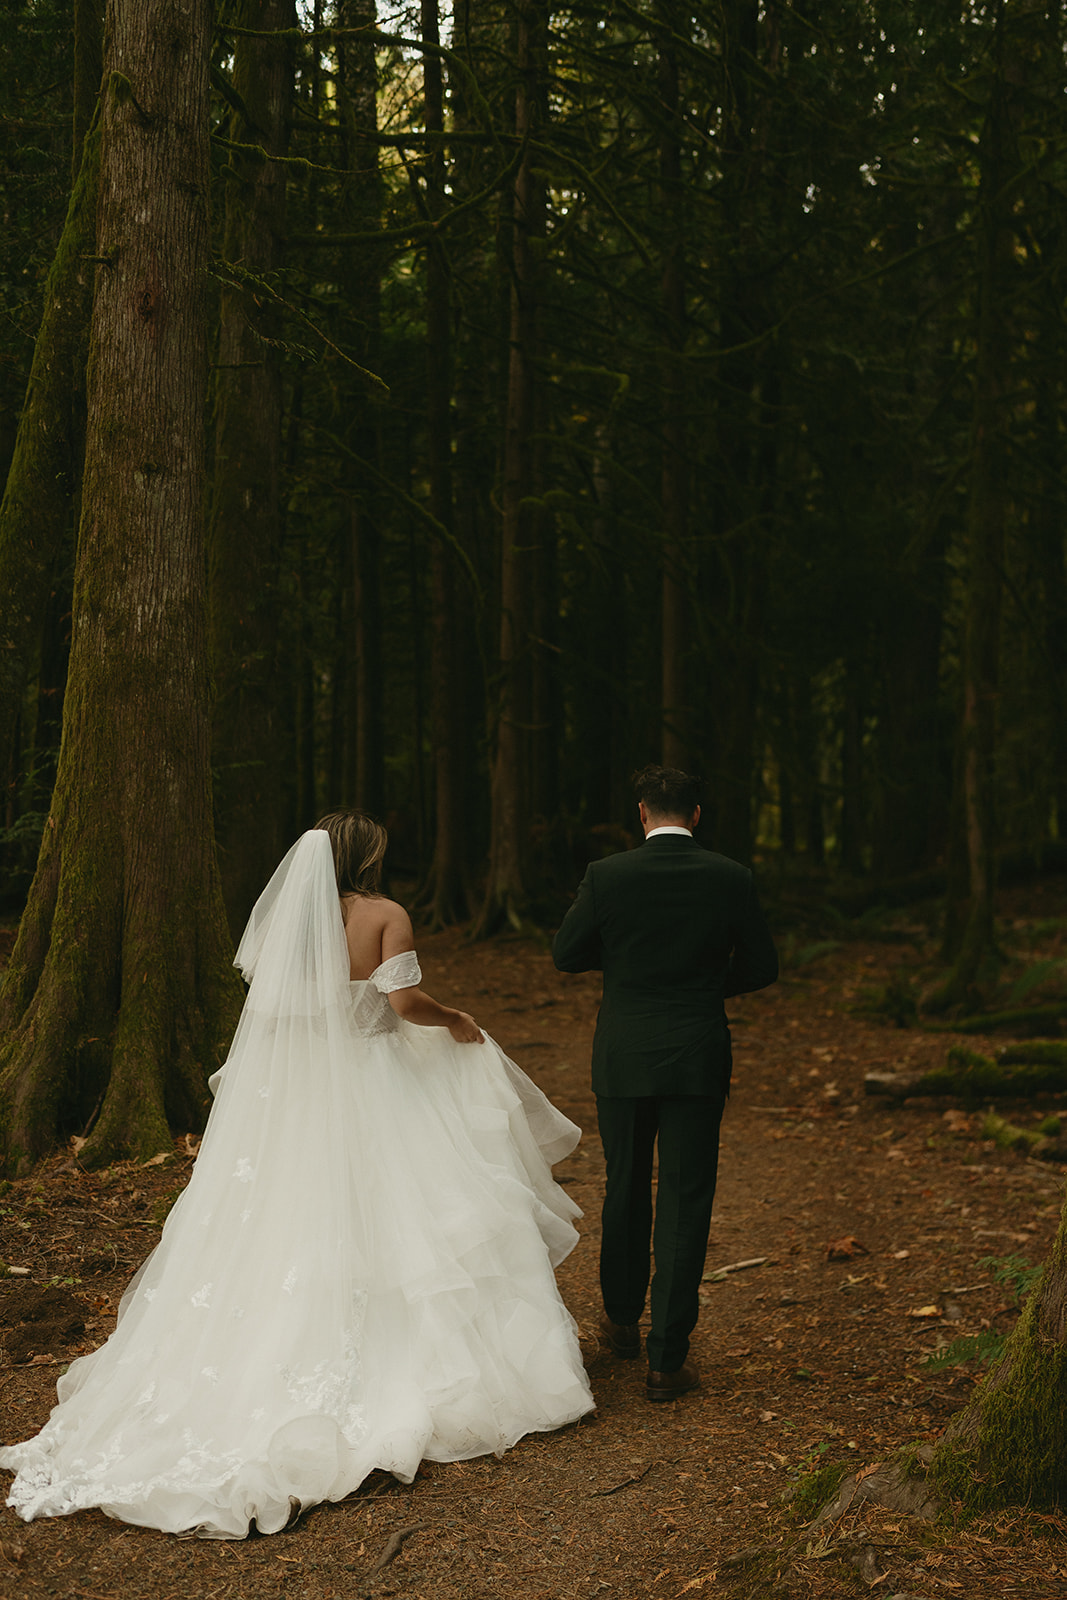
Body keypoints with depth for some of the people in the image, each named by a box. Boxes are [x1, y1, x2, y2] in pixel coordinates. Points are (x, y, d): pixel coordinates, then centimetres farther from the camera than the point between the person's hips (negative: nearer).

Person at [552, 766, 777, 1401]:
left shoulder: (607, 876, -8)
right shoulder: (731, 879, -6)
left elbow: (567, 954, 1)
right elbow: (761, 967, 2)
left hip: (624, 1058, 1)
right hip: (698, 1060, -1)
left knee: (627, 1189, 19)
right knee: (685, 1205, 4)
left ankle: (623, 1319, 38)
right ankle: (668, 1359, 5)